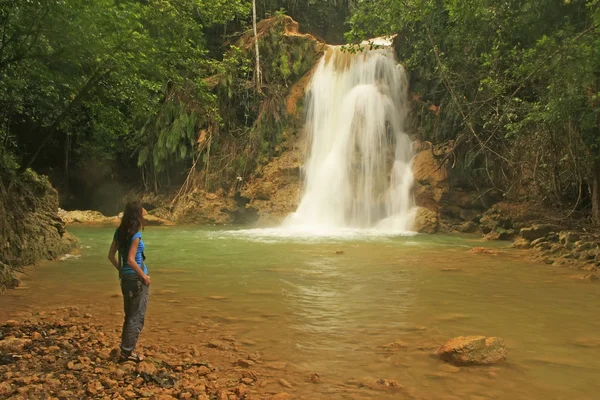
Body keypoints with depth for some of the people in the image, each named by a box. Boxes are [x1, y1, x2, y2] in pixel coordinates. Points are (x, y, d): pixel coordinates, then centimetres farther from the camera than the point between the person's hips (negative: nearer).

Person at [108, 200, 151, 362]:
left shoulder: (120, 232, 5)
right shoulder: (136, 234, -18)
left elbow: (111, 256, 8)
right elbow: (131, 260, -23)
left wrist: (121, 270, 16)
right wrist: (144, 276, -13)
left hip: (126, 277, 8)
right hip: (137, 278, -8)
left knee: (129, 315, 18)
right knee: (137, 317, 4)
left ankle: (126, 350, 26)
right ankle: (127, 352, 9)